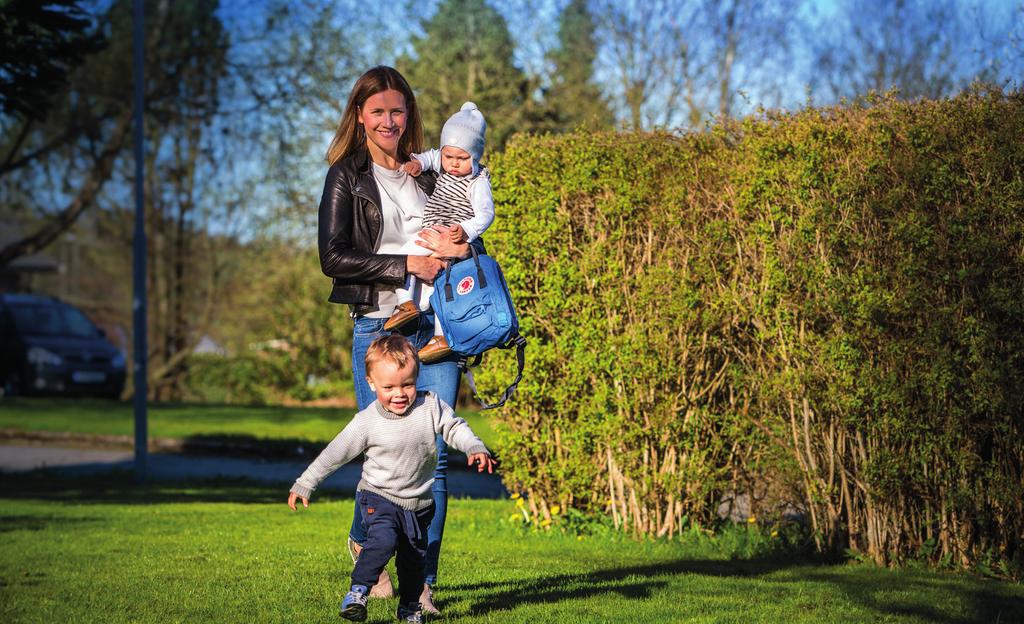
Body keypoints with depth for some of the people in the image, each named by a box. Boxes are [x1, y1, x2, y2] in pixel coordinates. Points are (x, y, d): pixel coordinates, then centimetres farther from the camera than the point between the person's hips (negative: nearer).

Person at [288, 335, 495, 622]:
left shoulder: (431, 407, -11)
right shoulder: (367, 422, -15)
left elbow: (455, 428, 0)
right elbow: (335, 453, -9)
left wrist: (475, 448, -20)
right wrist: (304, 485, -6)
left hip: (418, 502, 3)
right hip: (379, 497, -3)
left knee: (414, 557, 12)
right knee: (383, 540, -28)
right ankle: (357, 591, -16)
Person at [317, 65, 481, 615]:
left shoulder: (430, 174, 16)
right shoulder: (346, 177, 4)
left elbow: (474, 242, 19)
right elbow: (333, 258, -6)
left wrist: (459, 247, -5)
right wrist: (405, 265, -12)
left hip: (437, 326, 3)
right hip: (379, 325, -3)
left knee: (435, 453, -4)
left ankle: (421, 581, 1)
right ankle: (364, 542, 30)